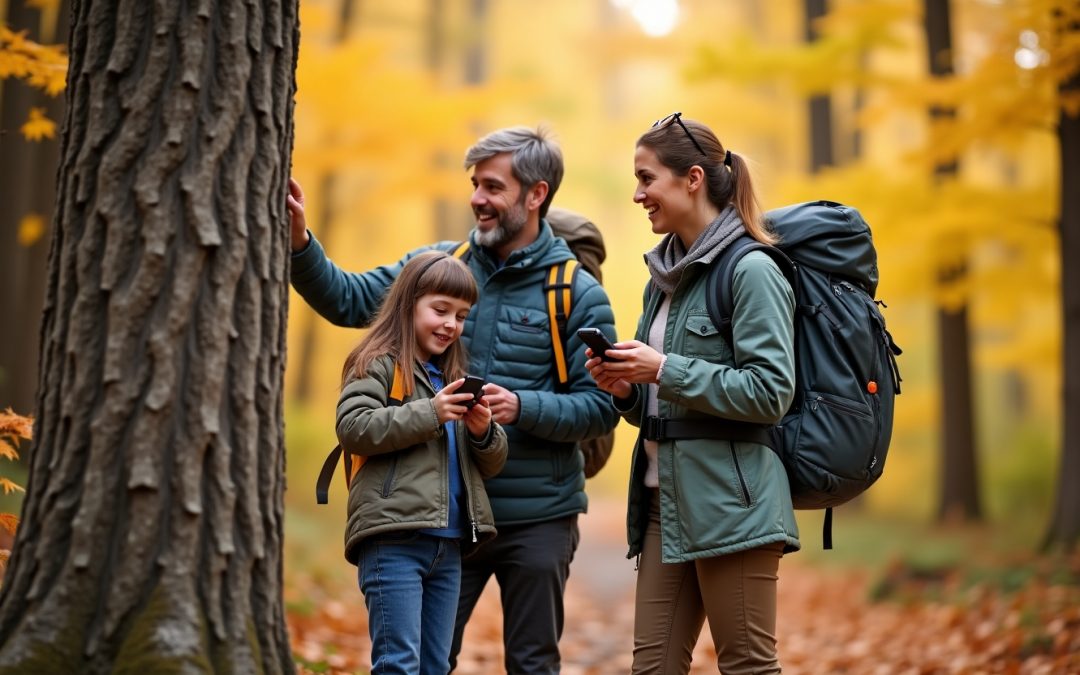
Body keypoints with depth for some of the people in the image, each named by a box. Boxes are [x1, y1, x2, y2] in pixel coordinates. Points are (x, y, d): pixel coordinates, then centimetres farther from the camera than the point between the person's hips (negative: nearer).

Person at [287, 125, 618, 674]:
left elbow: (600, 407, -8)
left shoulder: (579, 293, -6)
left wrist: (524, 407, -23)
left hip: (536, 519, -3)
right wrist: (299, 243, -16)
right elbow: (348, 299, -2)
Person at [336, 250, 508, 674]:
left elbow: (491, 465, 19)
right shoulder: (380, 363, 0)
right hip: (393, 539, -7)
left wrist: (483, 432, -3)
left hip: (448, 543, 7)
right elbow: (352, 428, -16)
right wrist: (429, 413, -18)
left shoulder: (455, 375, 19)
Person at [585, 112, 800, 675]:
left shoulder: (751, 271, -10)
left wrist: (663, 370, -17)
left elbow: (770, 394, -18)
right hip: (665, 500, 8)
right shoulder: (666, 275, 15)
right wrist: (626, 389, 1)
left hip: (730, 502, -8)